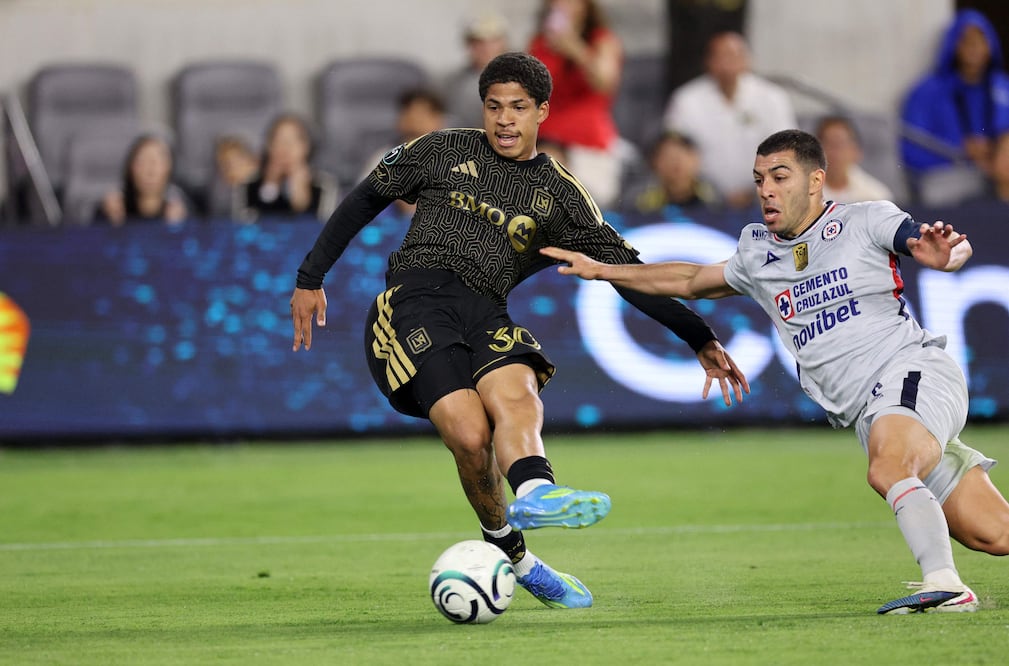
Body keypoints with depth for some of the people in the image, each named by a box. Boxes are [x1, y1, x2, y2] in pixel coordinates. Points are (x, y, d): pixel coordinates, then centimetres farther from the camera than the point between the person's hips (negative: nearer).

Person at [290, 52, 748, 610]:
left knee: (516, 394, -34)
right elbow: (366, 199, 24)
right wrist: (310, 279, 21)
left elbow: (625, 271, 16)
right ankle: (510, 553, -10)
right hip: (415, 299, -2)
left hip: (485, 313, 2)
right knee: (470, 433, -26)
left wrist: (701, 340, 10)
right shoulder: (444, 151, 15)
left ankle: (532, 493, -62)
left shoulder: (558, 194, 17)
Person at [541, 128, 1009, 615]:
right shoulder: (757, 254, 19)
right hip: (866, 411, 5)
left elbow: (954, 249, -7)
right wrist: (599, 270, 33)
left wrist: (945, 252, -32)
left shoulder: (865, 221, 2)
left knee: (888, 468, -37)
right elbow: (691, 282, 34)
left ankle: (944, 585, -39)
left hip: (913, 371, -5)